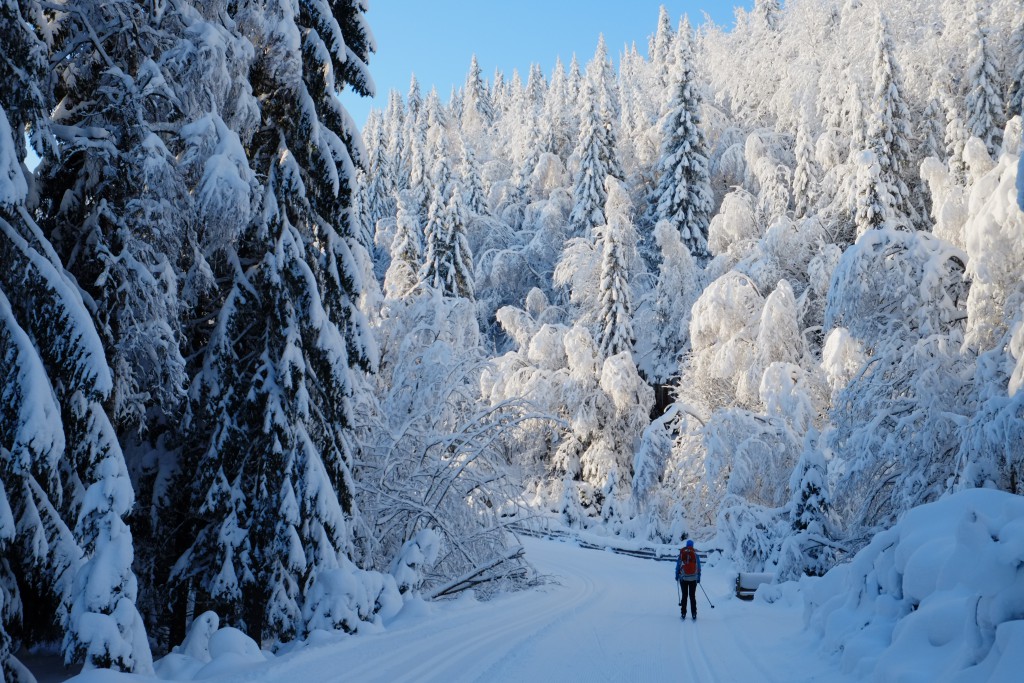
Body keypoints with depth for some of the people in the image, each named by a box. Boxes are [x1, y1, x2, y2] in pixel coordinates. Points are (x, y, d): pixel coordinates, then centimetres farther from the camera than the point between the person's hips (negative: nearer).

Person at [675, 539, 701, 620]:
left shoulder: (681, 554, -1)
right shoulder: (696, 555, 0)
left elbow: (678, 566, 3)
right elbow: (698, 567, 3)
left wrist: (677, 576, 13)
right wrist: (698, 578, 11)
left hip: (683, 578, 0)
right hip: (693, 578, 0)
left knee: (684, 595, 7)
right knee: (692, 596, 5)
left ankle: (683, 613, 5)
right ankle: (694, 614, 2)